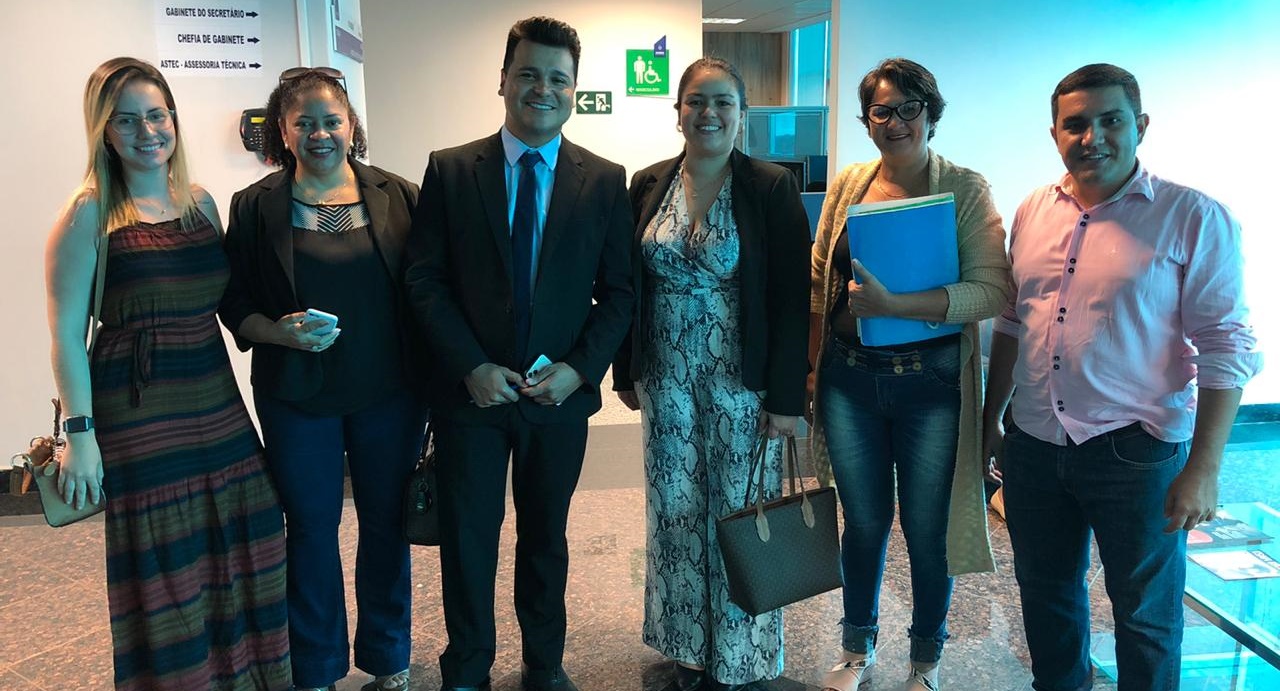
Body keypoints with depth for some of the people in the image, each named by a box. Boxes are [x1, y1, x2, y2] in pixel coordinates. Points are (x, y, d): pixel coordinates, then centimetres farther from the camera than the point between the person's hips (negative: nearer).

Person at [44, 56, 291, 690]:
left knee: (238, 558, 12)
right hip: (138, 417, -5)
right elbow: (67, 334, -8)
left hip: (216, 405, 5)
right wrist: (79, 434, -11)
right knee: (165, 573, 6)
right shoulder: (89, 214, -7)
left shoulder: (202, 203, 8)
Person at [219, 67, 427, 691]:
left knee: (386, 523, 11)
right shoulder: (256, 207, 0)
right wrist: (279, 332, -16)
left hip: (389, 393, 0)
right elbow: (234, 301, 3)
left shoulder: (398, 197, -1)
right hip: (297, 397, 0)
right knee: (311, 528, 11)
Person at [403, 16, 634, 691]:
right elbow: (425, 279, -4)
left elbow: (618, 290, 1)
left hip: (560, 393, 1)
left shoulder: (605, 180, 1)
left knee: (546, 536, 17)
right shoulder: (449, 169, -1)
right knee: (467, 537, 10)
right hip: (471, 389, -1)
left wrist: (580, 367, -12)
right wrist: (471, 366, -14)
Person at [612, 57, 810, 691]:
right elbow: (629, 285, 9)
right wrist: (626, 372, 7)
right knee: (674, 511, 12)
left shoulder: (773, 187, -6)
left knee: (740, 512, 6)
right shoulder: (648, 185, 4)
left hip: (743, 379, -3)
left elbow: (793, 298, -8)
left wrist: (788, 395, -11)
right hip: (666, 377, 3)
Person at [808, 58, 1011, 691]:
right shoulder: (847, 186, 6)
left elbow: (991, 289, -16)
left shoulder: (966, 189, -5)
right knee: (863, 523, 14)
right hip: (849, 380, 3)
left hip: (931, 384, -2)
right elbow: (818, 282, 12)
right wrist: (813, 364, 6)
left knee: (926, 531, 9)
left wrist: (890, 304, -26)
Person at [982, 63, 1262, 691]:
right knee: (1044, 592, 20)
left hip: (1136, 452, -4)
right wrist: (990, 420, 14)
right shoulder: (1032, 213, 6)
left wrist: (1204, 470, -14)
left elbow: (1225, 349, -10)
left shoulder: (1195, 219, -8)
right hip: (1034, 445, 5)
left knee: (1146, 615, 11)